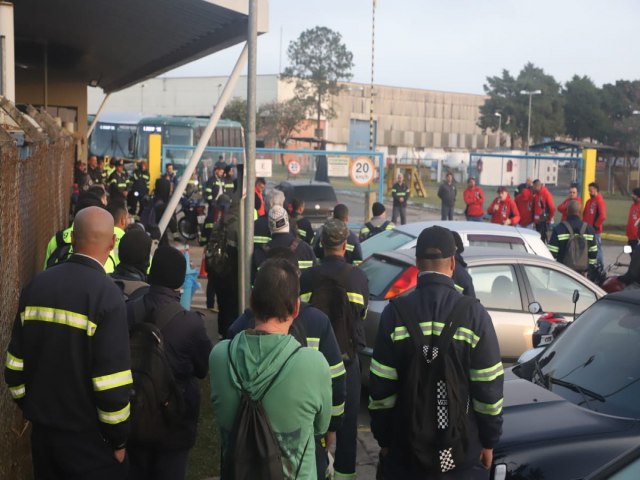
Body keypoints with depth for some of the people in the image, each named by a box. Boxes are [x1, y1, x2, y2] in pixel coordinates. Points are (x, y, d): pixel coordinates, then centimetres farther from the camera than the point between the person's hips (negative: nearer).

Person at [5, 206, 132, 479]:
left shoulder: (36, 286, -2)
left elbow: (16, 363, 5)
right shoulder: (107, 295, -18)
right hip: (90, 436, -5)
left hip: (43, 430, 5)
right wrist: (119, 437, -7)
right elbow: (111, 382, -20)